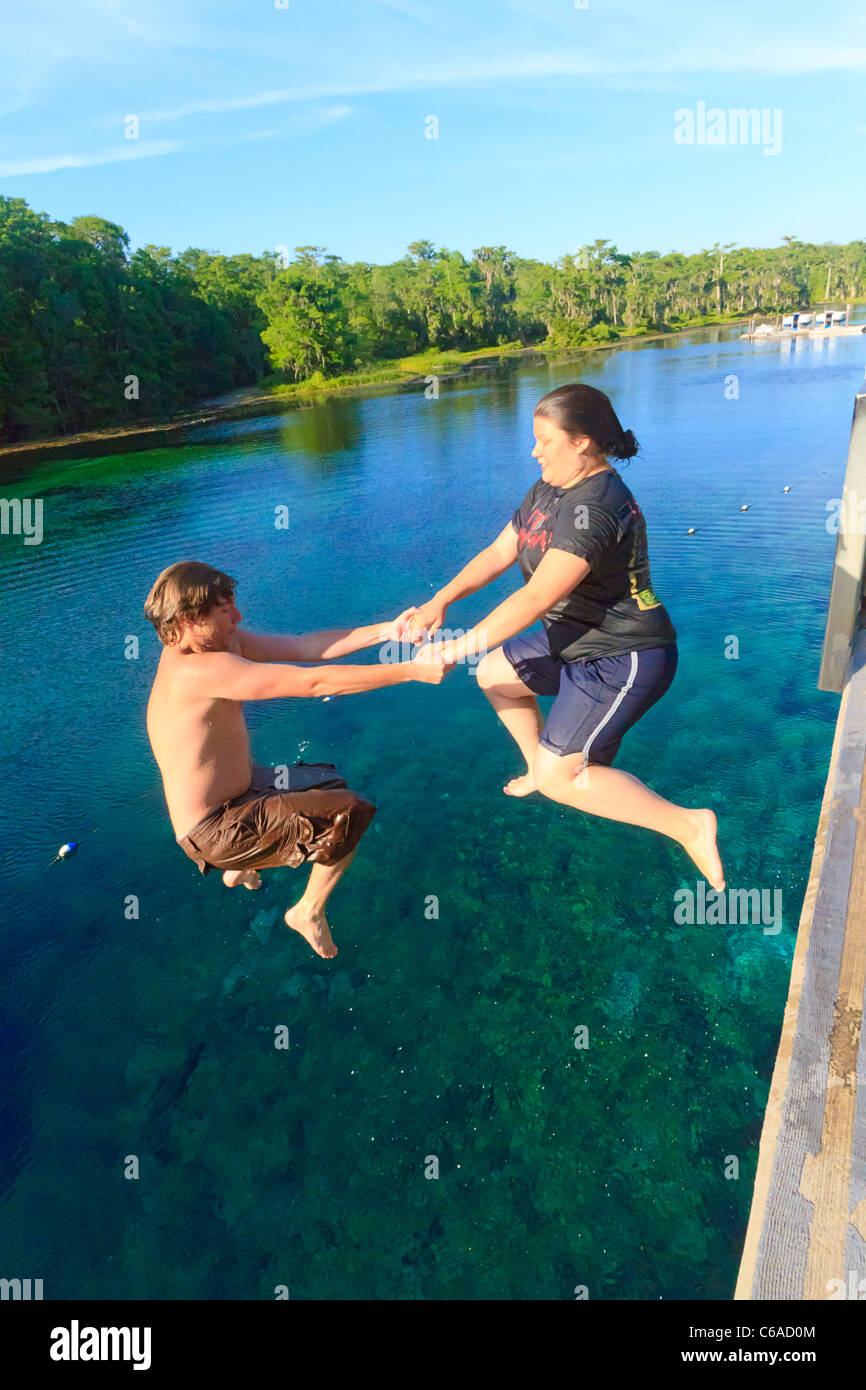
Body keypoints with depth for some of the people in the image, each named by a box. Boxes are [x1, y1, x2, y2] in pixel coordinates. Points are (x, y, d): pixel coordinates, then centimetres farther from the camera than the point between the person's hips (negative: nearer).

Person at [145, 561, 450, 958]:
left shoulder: (222, 641, -2)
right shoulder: (200, 670, -31)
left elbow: (305, 646, -8)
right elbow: (314, 682, -34)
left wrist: (387, 631, -17)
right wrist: (411, 670, -30)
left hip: (235, 790, 10)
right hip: (213, 833, -10)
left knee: (330, 779, 28)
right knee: (352, 812, -15)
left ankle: (239, 869, 34)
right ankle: (309, 913, 9)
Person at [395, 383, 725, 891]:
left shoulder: (592, 508, -27)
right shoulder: (549, 490, 5)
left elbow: (536, 599, -30)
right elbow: (499, 552, 7)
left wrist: (460, 648, -25)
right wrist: (441, 601, -6)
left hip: (623, 661, -10)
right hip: (578, 643, 10)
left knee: (562, 777, -13)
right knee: (494, 672, 22)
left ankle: (688, 825, -4)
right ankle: (538, 767, 38)